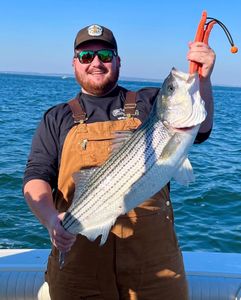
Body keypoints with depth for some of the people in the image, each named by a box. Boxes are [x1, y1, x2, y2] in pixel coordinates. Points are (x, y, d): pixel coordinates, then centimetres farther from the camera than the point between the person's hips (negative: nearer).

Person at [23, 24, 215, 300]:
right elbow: (37, 177, 0)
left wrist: (203, 81, -21)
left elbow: (200, 130, -3)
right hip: (79, 253, 0)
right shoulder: (56, 119, 9)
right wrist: (52, 219, -19)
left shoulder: (150, 103, 8)